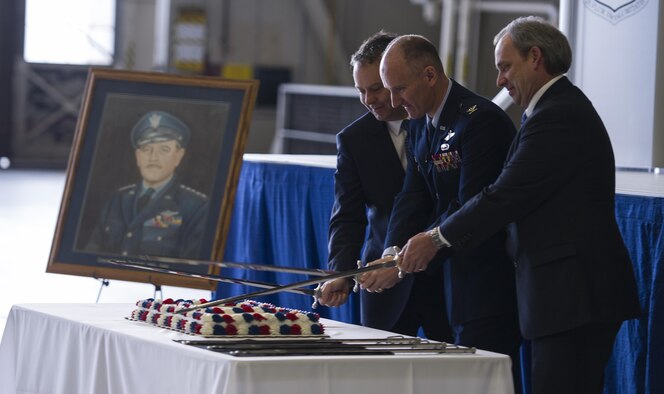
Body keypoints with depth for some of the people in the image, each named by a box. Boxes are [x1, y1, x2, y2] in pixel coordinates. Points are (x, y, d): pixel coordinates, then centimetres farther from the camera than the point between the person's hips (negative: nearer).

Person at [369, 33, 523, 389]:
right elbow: (413, 198, 7)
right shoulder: (421, 125, 11)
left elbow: (471, 210, -23)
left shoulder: (481, 120, -18)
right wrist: (391, 255, -11)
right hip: (452, 278, 9)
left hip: (489, 280, -9)